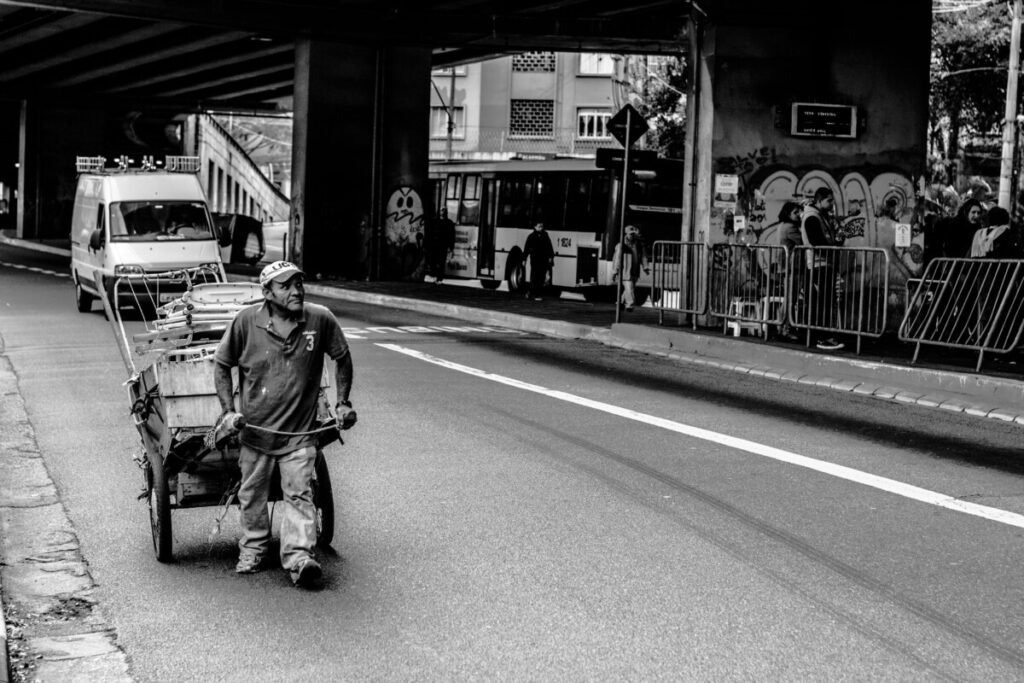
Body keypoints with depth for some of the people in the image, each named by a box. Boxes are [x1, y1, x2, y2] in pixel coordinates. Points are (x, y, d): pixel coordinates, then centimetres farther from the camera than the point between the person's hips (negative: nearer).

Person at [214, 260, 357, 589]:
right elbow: (222, 364, 1)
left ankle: (299, 556, -8)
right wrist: (229, 410, -7)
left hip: (299, 430, -1)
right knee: (252, 494, 15)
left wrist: (343, 402, 4)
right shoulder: (247, 321, -12)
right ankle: (253, 548, 34)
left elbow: (342, 358, 7)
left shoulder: (321, 320, -10)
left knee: (299, 494, -8)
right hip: (255, 427, 1)